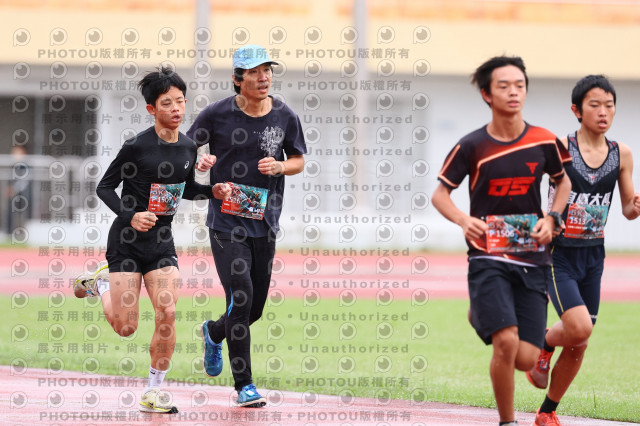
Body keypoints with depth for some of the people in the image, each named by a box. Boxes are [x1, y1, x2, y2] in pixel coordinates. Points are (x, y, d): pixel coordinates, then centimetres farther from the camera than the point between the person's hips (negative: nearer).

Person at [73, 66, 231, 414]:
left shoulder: (188, 147, 2)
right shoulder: (137, 146, -16)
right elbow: (105, 187, -8)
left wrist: (213, 190, 0)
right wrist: (130, 216, -22)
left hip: (162, 242, 4)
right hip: (127, 241, -4)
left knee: (167, 314, -10)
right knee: (126, 327, -3)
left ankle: (154, 390, 4)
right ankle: (103, 283, 29)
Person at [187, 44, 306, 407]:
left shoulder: (285, 116, 2)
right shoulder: (217, 114, -6)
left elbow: (299, 160, 13)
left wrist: (280, 166, -9)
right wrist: (199, 162, -18)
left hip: (265, 224, 4)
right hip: (226, 223, -4)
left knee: (255, 308, 9)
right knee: (240, 296, -16)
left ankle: (214, 332, 44)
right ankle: (244, 385, -8)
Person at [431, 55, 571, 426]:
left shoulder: (544, 142, 1)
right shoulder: (472, 146, -5)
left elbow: (563, 182, 20)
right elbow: (440, 194, 5)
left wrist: (551, 218, 2)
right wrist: (463, 219, -15)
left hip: (532, 260, 3)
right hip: (488, 259, -3)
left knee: (526, 359, -3)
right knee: (507, 343, -22)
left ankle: (482, 317, 30)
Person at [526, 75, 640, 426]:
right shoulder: (559, 148, -12)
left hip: (593, 256, 5)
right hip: (558, 253, -5)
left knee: (578, 345, 8)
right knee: (580, 328, -23)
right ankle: (543, 344, 11)